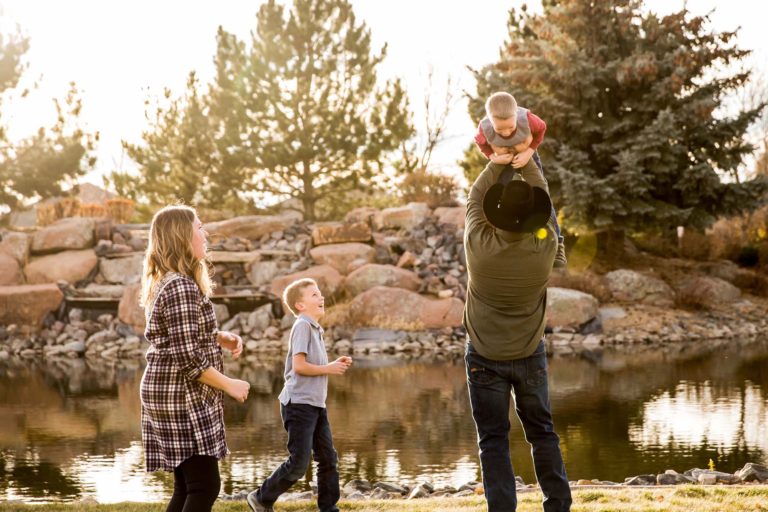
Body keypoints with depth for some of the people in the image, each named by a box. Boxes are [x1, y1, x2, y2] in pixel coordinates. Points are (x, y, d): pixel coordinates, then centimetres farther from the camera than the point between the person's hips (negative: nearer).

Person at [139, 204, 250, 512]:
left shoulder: (164, 282, 12)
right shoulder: (182, 287, -20)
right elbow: (188, 359, -23)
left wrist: (221, 337, 7)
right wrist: (230, 385, -12)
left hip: (171, 395, 10)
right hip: (183, 398, -10)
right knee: (205, 487, -8)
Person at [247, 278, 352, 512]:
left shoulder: (315, 329, 16)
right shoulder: (302, 326, -12)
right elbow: (299, 365, -20)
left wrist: (336, 364, 6)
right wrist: (329, 369, -10)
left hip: (316, 405, 9)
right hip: (299, 403, -9)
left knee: (328, 458, 9)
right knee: (299, 462, -7)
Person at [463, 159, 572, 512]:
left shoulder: (479, 244, -21)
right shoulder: (545, 248, -17)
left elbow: (476, 197, -4)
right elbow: (542, 198, -1)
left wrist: (499, 162, 3)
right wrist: (527, 161, 7)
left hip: (484, 357, -1)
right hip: (530, 355, 1)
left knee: (493, 440, 2)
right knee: (542, 433, 14)